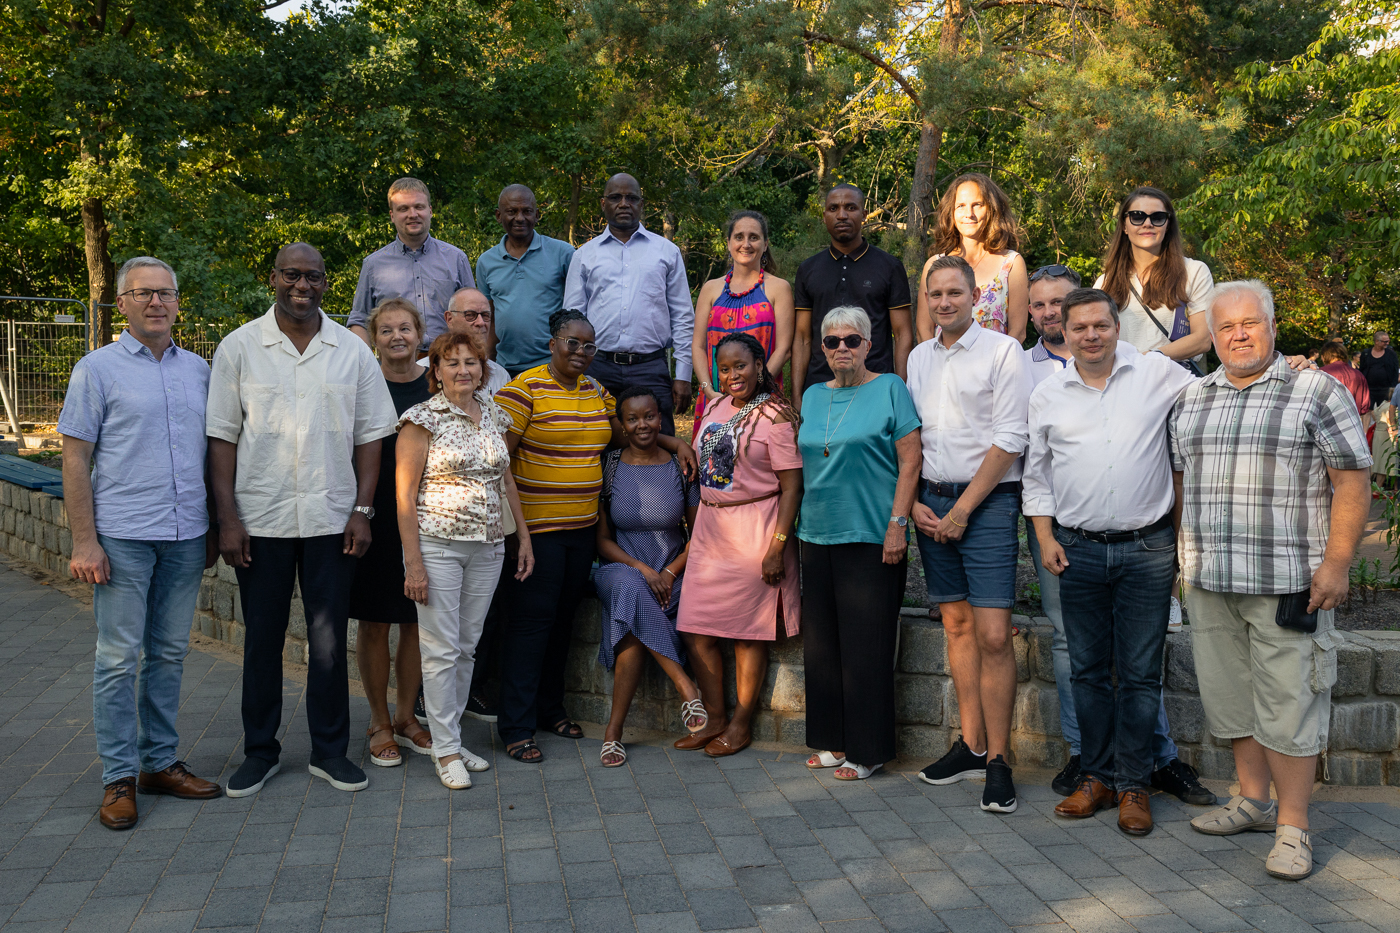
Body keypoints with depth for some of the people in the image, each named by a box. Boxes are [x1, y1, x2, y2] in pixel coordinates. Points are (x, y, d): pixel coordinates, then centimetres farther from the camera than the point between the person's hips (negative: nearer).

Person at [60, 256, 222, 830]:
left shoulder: (198, 369, 11)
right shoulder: (98, 369, -1)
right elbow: (75, 460, -3)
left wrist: (213, 528, 12)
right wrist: (84, 542, -10)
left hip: (186, 535, 4)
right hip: (123, 535, -4)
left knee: (169, 653, 11)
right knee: (119, 658, 0)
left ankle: (161, 762, 22)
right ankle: (119, 778, 10)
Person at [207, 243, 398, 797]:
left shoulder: (352, 351, 4)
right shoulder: (239, 347, 1)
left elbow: (370, 435, 6)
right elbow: (222, 436, 0)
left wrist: (363, 509, -2)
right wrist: (227, 517, -6)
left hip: (332, 518, 1)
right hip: (260, 518, 0)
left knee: (329, 639, 6)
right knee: (262, 637, 9)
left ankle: (330, 750, 20)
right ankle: (260, 750, 24)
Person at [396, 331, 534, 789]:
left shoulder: (494, 417, 11)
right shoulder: (423, 419, -6)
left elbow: (507, 481, 19)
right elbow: (405, 495, -8)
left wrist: (524, 538, 14)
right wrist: (413, 562, -13)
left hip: (487, 547, 5)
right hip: (437, 545, -5)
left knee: (467, 646, 10)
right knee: (441, 648, -1)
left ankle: (452, 737, 22)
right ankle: (446, 750, 9)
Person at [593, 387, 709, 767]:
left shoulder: (680, 467, 3)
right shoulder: (609, 468, 1)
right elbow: (602, 540, 1)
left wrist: (670, 572, -9)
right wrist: (642, 570, -14)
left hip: (671, 575, 0)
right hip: (620, 569, 0)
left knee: (633, 633, -31)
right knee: (631, 588, -37)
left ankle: (614, 731, -22)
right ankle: (686, 688, -32)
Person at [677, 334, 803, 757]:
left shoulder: (775, 416, -10)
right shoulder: (716, 407, 12)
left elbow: (792, 485, -13)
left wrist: (777, 546, -18)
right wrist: (698, 528, 15)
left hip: (754, 529, -7)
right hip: (709, 527, 7)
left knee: (748, 631, 3)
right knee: (695, 628, 4)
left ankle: (741, 725, 17)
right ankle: (715, 718, 19)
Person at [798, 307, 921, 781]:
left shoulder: (890, 388, -2)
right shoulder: (813, 396, 14)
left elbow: (910, 462, -7)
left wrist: (897, 525, -14)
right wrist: (797, 526, 14)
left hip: (871, 537, -6)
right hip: (818, 537, 6)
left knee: (866, 645, -2)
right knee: (822, 643, 10)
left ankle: (867, 750, 9)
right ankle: (833, 740, 23)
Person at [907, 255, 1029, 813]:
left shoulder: (1002, 350, -3)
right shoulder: (918, 358, 15)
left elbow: (1009, 439, -9)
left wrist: (963, 508, -11)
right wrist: (913, 501, 3)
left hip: (987, 501, -5)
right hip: (930, 502, 5)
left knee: (993, 635, -10)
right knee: (957, 625, 9)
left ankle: (998, 759, -1)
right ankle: (971, 747, 17)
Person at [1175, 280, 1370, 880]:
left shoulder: (1318, 393, -2)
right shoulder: (1192, 400, 12)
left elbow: (1353, 481, -6)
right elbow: (1179, 476, 19)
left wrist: (1336, 563, -13)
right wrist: (1187, 555, 14)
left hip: (1288, 582, -5)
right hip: (1209, 582, 5)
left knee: (1288, 702, -2)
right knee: (1231, 694, 13)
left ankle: (1293, 826, 9)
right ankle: (1254, 800, 28)